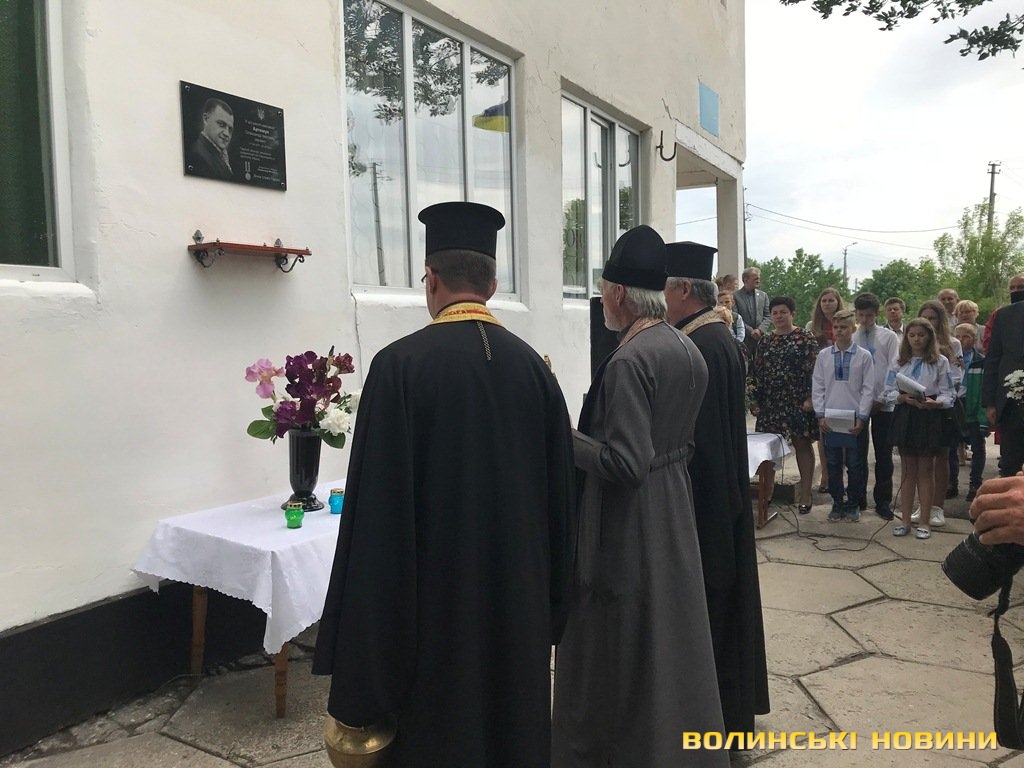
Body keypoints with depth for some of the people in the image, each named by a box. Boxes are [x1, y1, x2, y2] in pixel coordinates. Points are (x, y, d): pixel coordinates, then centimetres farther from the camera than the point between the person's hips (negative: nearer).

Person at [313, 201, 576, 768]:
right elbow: (560, 492, 4)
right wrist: (550, 604, 16)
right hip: (519, 595, 5)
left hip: (435, 603, -4)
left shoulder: (400, 365, -15)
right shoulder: (531, 365, -1)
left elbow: (376, 511, -18)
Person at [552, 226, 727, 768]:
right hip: (675, 514, 9)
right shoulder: (688, 351, 4)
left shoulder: (628, 360, -23)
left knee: (616, 655, 8)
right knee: (672, 643, 21)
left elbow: (624, 464, -25)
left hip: (627, 526, -8)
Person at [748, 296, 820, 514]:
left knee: (802, 445, 3)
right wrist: (754, 399, 6)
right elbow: (756, 371, 11)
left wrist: (810, 398, -13)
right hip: (770, 403, 4)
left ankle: (805, 493, 10)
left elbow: (815, 370, -7)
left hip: (798, 402, -4)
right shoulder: (765, 341, 11)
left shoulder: (805, 338, -2)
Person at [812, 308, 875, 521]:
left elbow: (868, 389, -2)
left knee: (855, 464, 6)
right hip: (829, 418, 2)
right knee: (833, 464, 8)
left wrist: (861, 418, -8)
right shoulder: (823, 355, 4)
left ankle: (853, 504, 20)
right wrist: (820, 415, -2)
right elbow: (817, 387, 5)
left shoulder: (864, 356, -2)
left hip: (854, 419, -2)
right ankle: (837, 503, 20)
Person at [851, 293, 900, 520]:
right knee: (857, 452, 6)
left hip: (883, 403, 0)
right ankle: (857, 498, 17)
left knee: (884, 454, 6)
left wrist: (881, 399, -9)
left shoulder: (889, 337, 2)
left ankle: (883, 501, 15)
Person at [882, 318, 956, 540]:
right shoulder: (899, 362, 7)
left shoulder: (940, 362, -1)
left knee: (926, 471, 6)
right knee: (908, 470, 10)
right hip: (905, 416, 2)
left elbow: (948, 395, -5)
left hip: (929, 417, -2)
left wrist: (933, 402, -25)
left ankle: (924, 521, 15)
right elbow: (889, 392, 2)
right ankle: (905, 519, 17)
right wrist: (904, 398, -17)